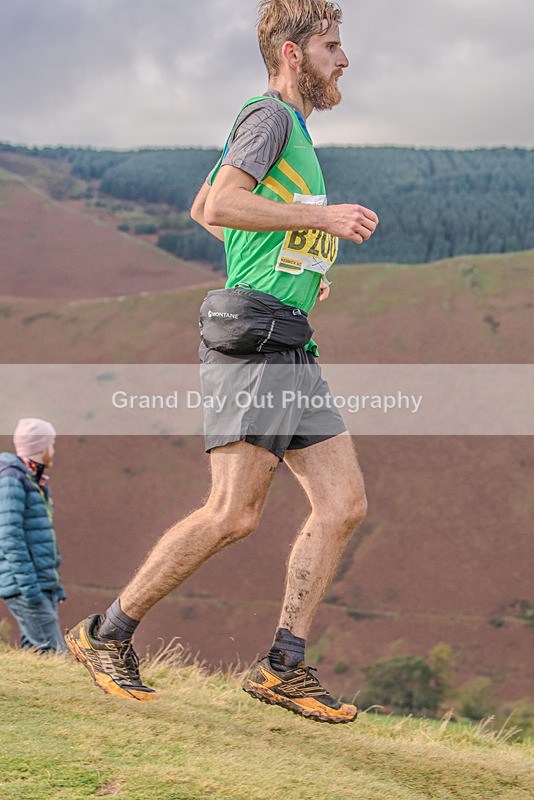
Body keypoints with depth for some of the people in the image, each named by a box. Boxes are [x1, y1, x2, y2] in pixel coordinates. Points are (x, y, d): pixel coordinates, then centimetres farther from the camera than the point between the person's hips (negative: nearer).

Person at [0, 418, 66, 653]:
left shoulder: (36, 483, 20)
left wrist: (55, 584, 24)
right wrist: (28, 584, -24)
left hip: (42, 585, 10)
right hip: (23, 586, -10)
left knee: (34, 651, 7)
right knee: (53, 652, -14)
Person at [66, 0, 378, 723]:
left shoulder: (291, 128, 24)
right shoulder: (269, 116, -6)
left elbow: (201, 209, 32)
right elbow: (220, 206, -21)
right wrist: (323, 217, -17)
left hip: (290, 348, 10)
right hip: (252, 339, -10)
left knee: (344, 505, 1)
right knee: (234, 514, -14)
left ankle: (283, 668, 4)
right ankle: (106, 636, 0)